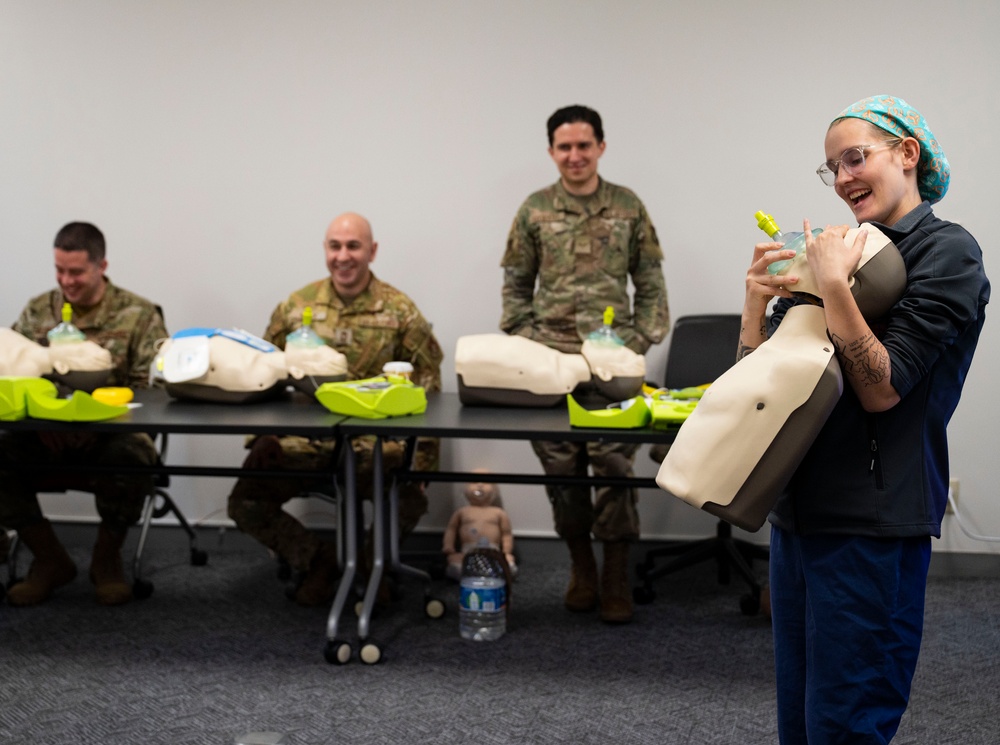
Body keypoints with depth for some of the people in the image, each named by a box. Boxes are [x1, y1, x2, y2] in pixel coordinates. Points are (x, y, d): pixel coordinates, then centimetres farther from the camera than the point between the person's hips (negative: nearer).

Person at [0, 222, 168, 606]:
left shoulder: (139, 314, 1)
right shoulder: (36, 312, 12)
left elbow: (153, 386, -8)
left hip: (114, 431, -3)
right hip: (46, 434, 3)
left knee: (130, 459, -37)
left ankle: (106, 559, -5)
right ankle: (50, 560, -2)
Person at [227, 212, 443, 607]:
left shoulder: (400, 311, 1)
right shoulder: (296, 307, 7)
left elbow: (425, 386, 0)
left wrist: (419, 467, -9)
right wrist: (259, 441, 0)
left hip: (375, 442, -2)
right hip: (302, 438, 2)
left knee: (409, 502, -26)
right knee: (245, 502, -13)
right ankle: (317, 558, 8)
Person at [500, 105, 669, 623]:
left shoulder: (628, 207, 6)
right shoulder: (534, 211, 6)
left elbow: (650, 284, 8)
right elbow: (515, 287, 10)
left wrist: (642, 341, -1)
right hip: (550, 360, 1)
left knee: (615, 463, -5)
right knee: (560, 465, 5)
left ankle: (616, 578, 7)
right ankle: (581, 568, 20)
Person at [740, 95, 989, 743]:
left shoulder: (947, 252, -6)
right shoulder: (846, 250, 13)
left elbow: (882, 389, -16)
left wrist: (833, 285, -19)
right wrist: (758, 301, -5)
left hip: (871, 524, -7)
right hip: (799, 512, 7)